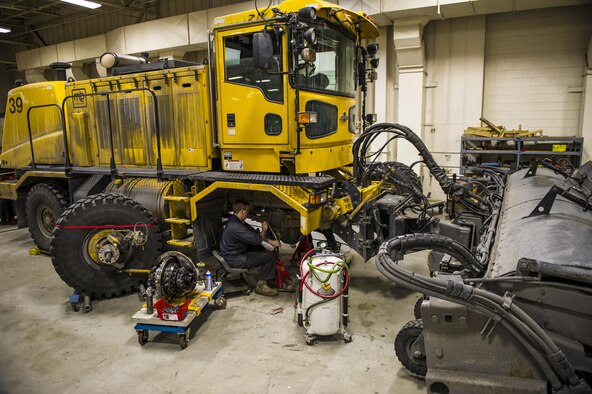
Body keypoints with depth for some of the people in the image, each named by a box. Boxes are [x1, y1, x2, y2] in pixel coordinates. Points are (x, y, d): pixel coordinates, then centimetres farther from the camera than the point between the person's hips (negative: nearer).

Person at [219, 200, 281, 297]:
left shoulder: (237, 220, 5)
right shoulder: (235, 226, -28)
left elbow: (253, 233, 11)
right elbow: (257, 239, -23)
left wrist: (270, 241, 3)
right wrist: (264, 230, -2)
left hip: (238, 252, 11)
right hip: (235, 259, -10)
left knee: (263, 249, 17)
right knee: (270, 256, -12)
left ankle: (268, 278, 26)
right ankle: (261, 286, 0)